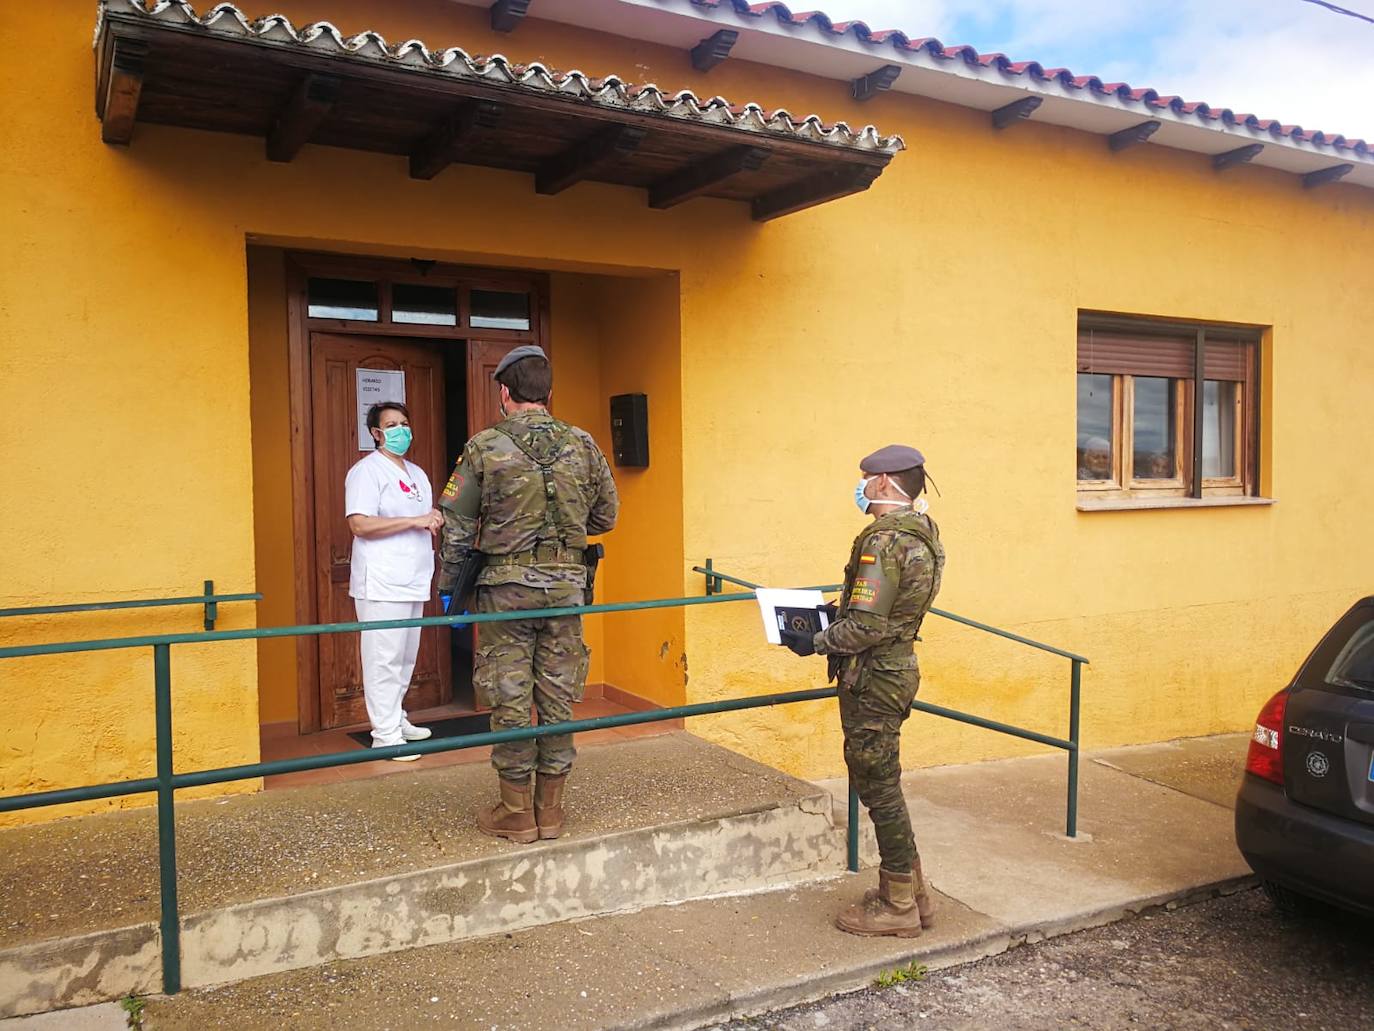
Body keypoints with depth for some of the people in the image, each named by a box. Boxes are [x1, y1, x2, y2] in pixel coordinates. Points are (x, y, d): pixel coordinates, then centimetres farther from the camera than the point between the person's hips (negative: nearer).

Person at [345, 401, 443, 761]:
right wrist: (415, 521, -18)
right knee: (384, 660, -7)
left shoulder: (417, 474, 20)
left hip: (413, 582, 9)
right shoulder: (366, 471, -6)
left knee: (406, 657, 14)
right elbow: (360, 524, -18)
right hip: (381, 585, -8)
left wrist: (435, 520, 5)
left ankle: (397, 721, 26)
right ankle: (386, 735, -3)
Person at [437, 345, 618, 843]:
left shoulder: (484, 447, -7)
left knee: (510, 700, 6)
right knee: (558, 699, 10)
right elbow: (606, 515, 9)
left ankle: (516, 814, 15)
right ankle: (550, 810, 20)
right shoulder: (582, 445, 1)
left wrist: (449, 588, 8)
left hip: (506, 586, -3)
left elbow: (456, 527, -3)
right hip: (566, 587, 3)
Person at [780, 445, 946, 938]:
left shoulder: (883, 541, -21)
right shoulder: (920, 535, 10)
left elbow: (866, 627, -24)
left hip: (872, 680, -10)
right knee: (882, 786, 19)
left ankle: (897, 907, 15)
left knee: (879, 791, 2)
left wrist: (815, 642, -12)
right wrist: (836, 613, 16)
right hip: (897, 669, 10)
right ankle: (912, 892, 29)